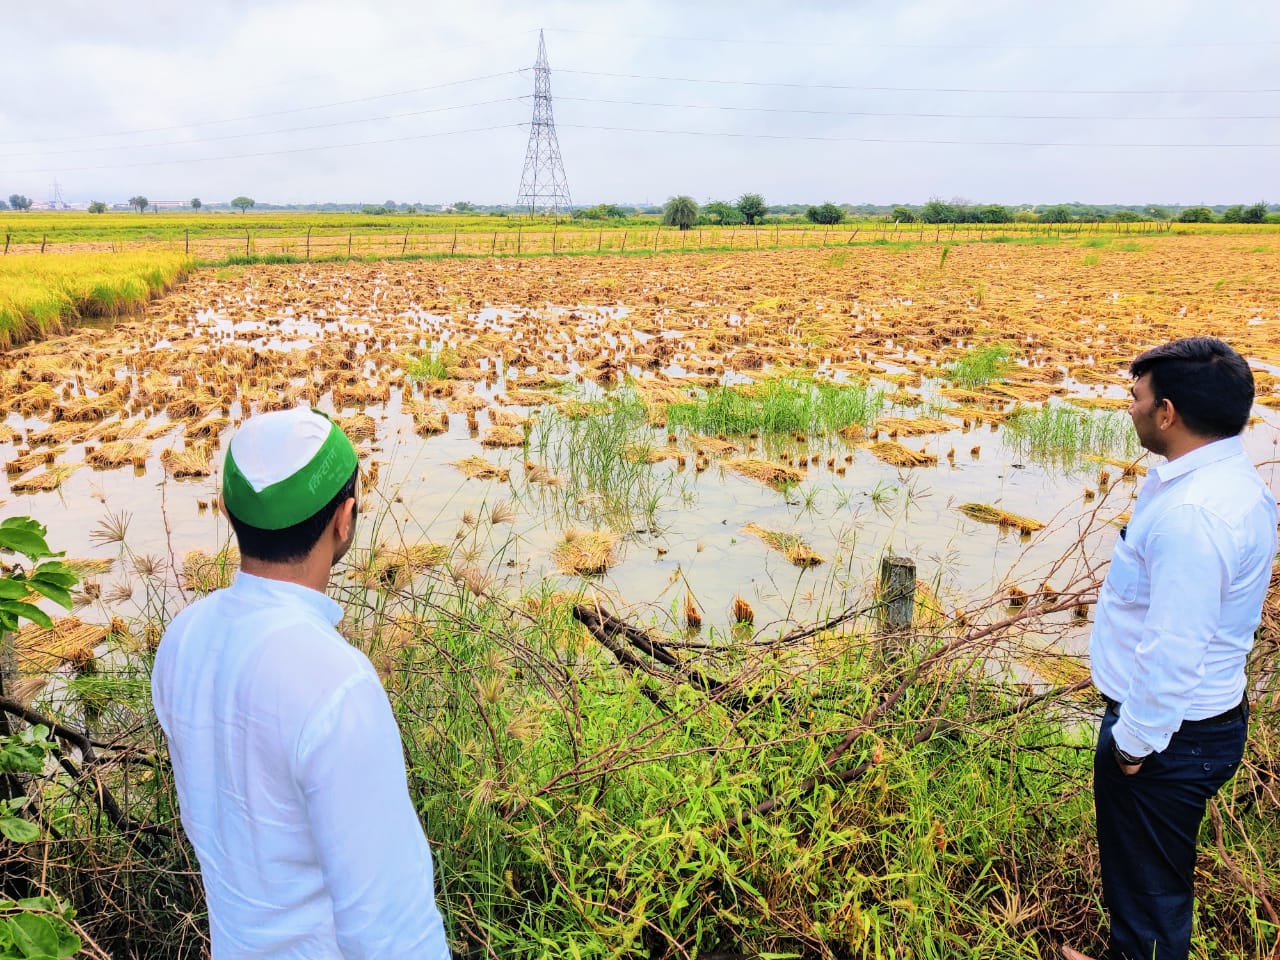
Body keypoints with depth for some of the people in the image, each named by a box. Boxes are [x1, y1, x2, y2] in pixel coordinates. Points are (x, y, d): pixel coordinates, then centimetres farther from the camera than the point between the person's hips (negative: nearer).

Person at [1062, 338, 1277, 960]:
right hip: (1209, 716, 10)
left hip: (1167, 734, -10)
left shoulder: (1190, 514, -30)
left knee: (1148, 885, 12)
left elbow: (1175, 650, -29)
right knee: (1145, 872, 29)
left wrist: (1135, 743, -17)